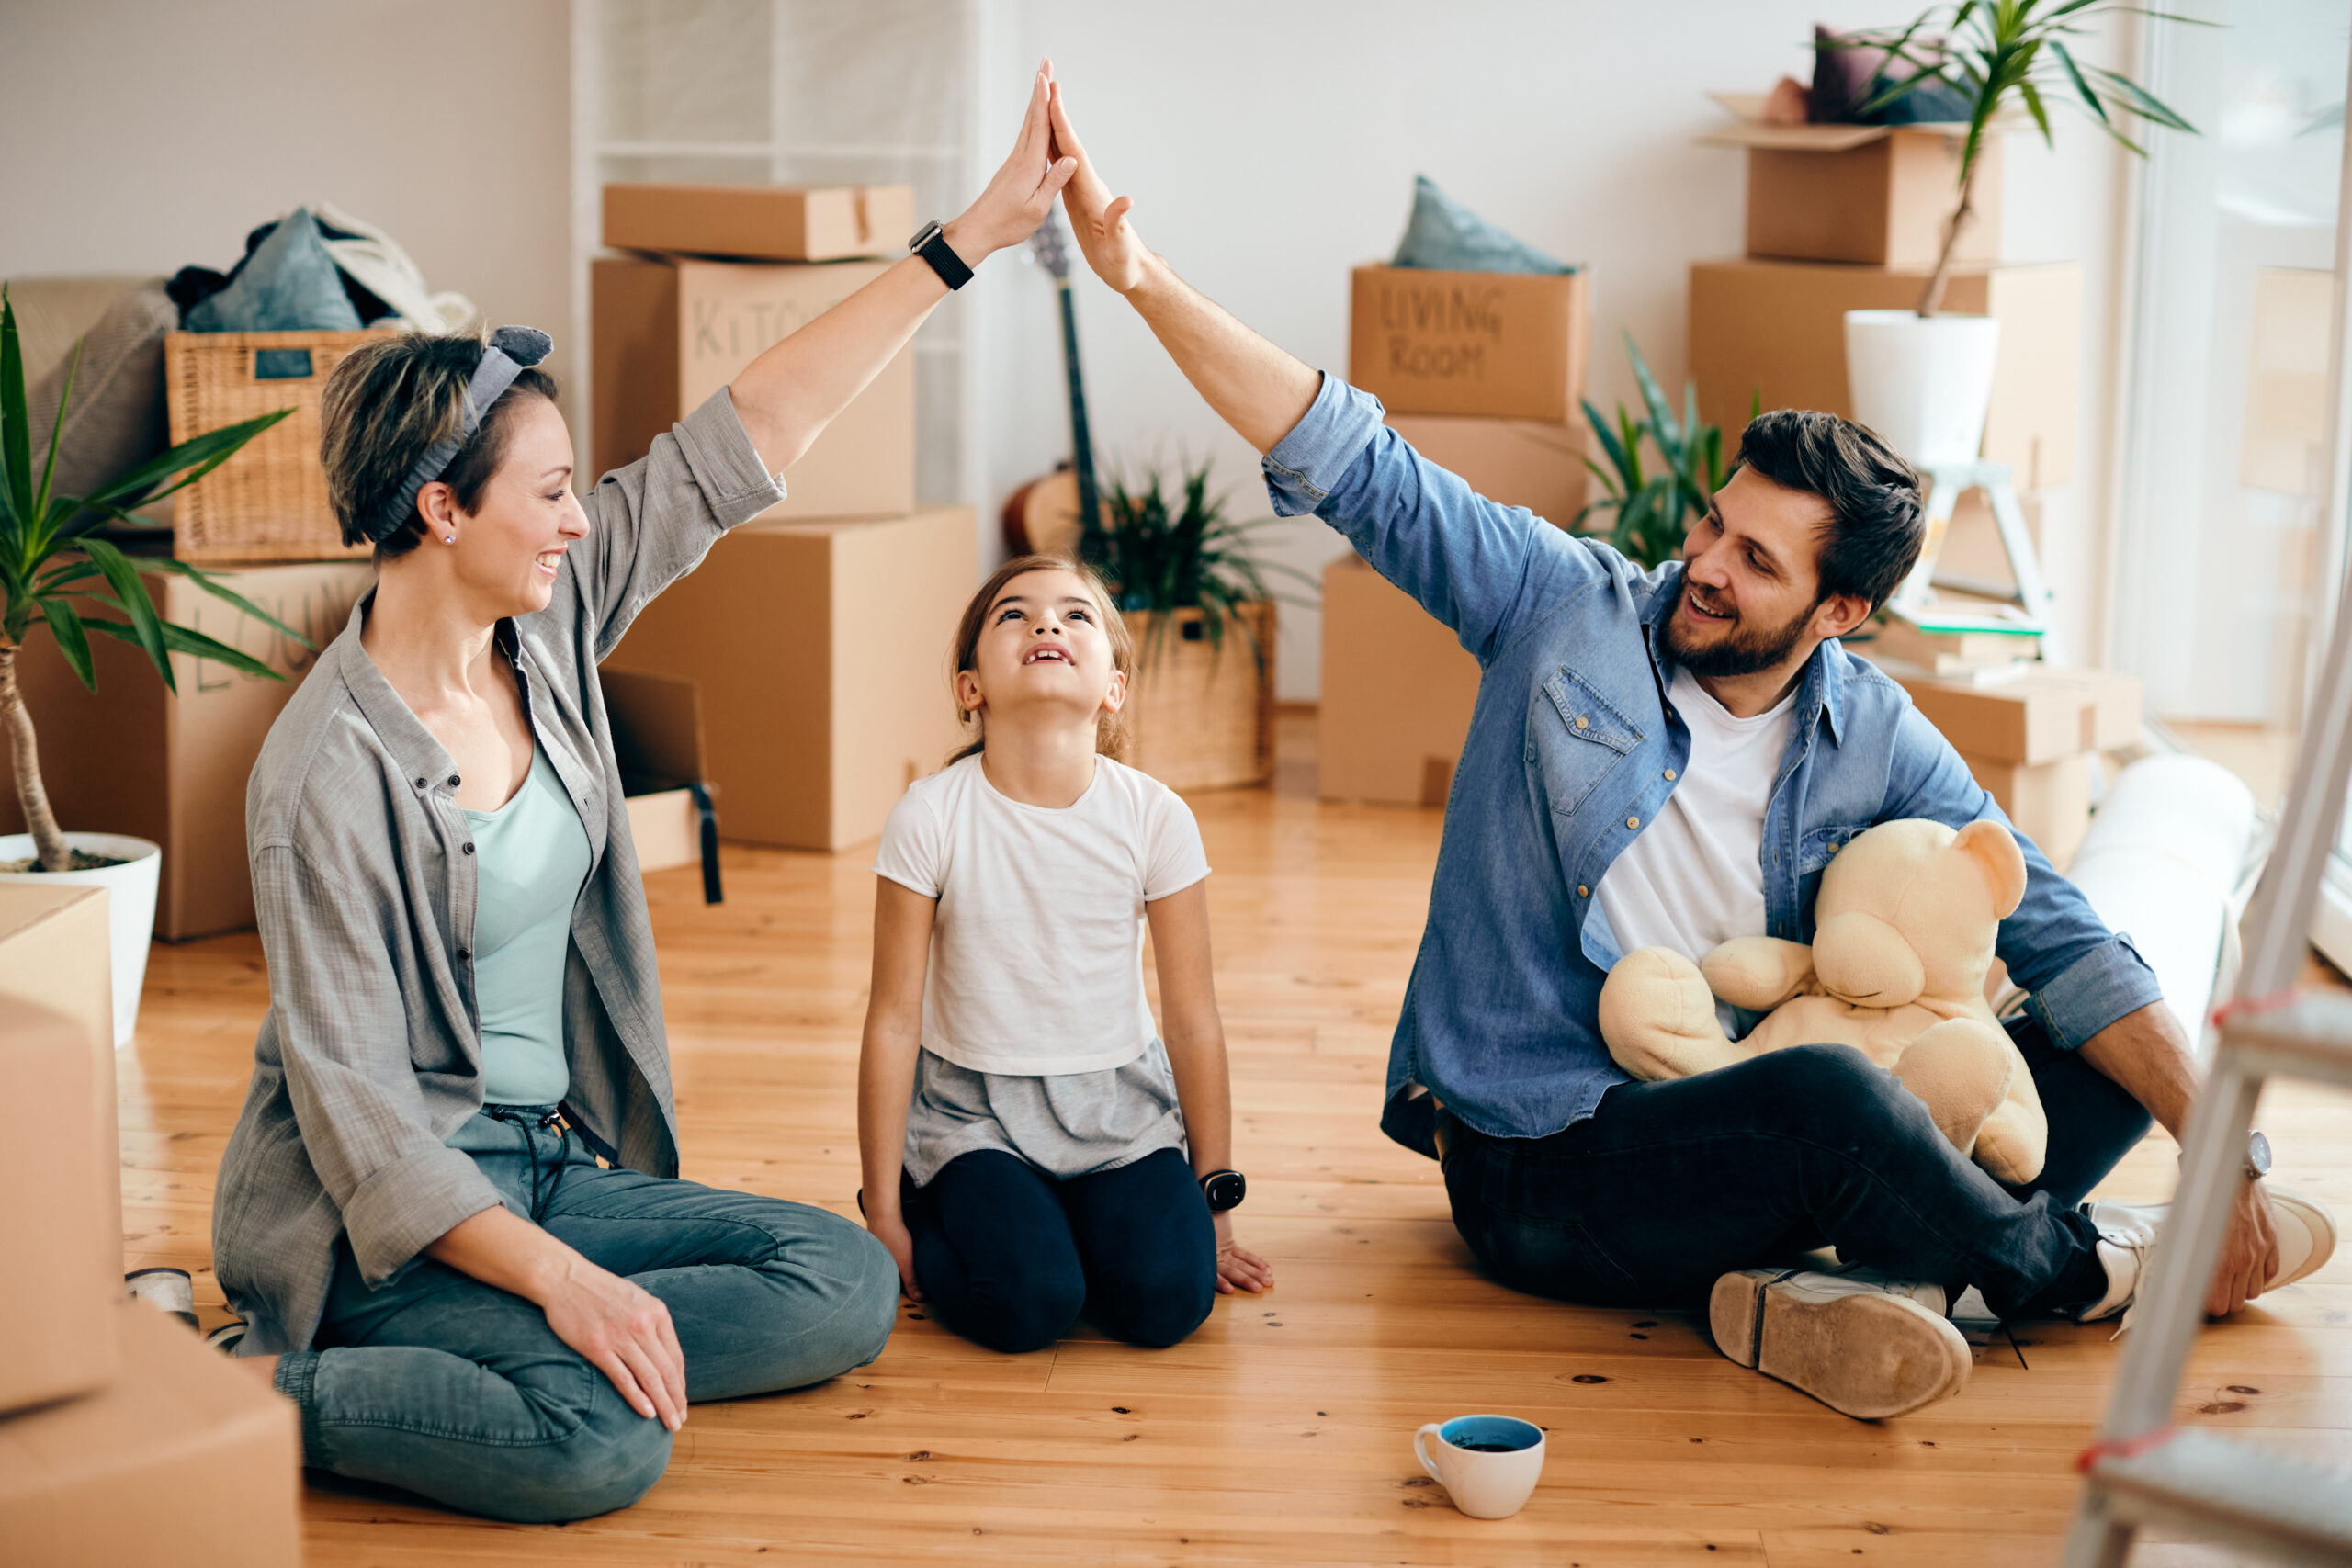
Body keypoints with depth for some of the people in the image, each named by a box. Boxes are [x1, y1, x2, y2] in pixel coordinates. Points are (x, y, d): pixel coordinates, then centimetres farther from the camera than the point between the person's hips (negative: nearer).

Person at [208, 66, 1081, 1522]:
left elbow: (752, 432, -2)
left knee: (852, 1282, -7)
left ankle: (503, 1349, -4)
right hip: (386, 1217, -8)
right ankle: (274, 1394, -9)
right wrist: (560, 1278, -30)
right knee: (600, 1439, -31)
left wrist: (970, 236, -3)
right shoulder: (330, 775, -21)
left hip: (549, 1163, 8)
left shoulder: (546, 622, -1)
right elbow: (353, 1104, -22)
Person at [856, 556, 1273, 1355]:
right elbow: (894, 1021, -6)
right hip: (974, 1107, -2)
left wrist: (1215, 1208, 4)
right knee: (1025, 1304, -24)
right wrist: (883, 1216, -4)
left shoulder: (1156, 817, -8)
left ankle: (1058, 1218, 11)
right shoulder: (930, 817, -12)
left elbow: (1194, 1024, -1)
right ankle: (932, 1205, 8)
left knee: (1167, 1297, -21)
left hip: (1120, 1107, 2)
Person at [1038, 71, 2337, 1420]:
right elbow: (1358, 471, -9)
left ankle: (1858, 1285, -29)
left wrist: (2230, 1153, -11)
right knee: (1827, 1095, -35)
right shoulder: (1569, 606, -4)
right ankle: (2072, 1268, -4)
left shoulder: (1877, 743, 1)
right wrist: (1145, 278, -18)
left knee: (2111, 1071, -8)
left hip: (1734, 1134, 4)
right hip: (1537, 1161, -4)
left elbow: (2058, 941, -1)